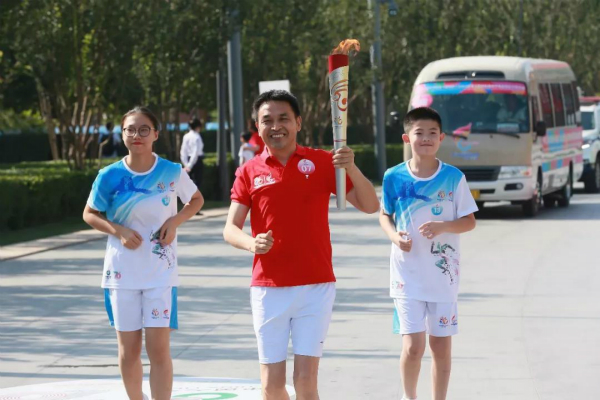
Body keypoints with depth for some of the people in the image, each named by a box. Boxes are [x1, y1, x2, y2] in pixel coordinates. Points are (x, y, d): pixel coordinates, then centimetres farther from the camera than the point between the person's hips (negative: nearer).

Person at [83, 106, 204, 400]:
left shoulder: (172, 173, -6)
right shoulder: (110, 176, -5)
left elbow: (196, 200, 12)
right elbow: (90, 214, 6)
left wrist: (175, 221, -8)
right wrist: (117, 230, -13)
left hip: (161, 273, -1)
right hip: (122, 273, 1)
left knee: (159, 348, -9)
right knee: (129, 350, 8)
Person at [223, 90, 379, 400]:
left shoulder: (322, 163, 2)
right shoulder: (249, 172, 4)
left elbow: (370, 206, -1)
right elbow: (230, 229, 1)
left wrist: (351, 168, -18)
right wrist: (252, 243, -22)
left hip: (315, 287, -1)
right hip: (268, 289, 1)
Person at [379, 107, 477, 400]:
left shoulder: (454, 177, -4)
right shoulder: (394, 177, -3)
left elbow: (469, 221, 1)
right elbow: (384, 215, 10)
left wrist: (443, 226, -19)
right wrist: (394, 236, -11)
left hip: (443, 274, 1)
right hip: (407, 274, -1)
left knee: (441, 346, 7)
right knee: (413, 346, -7)